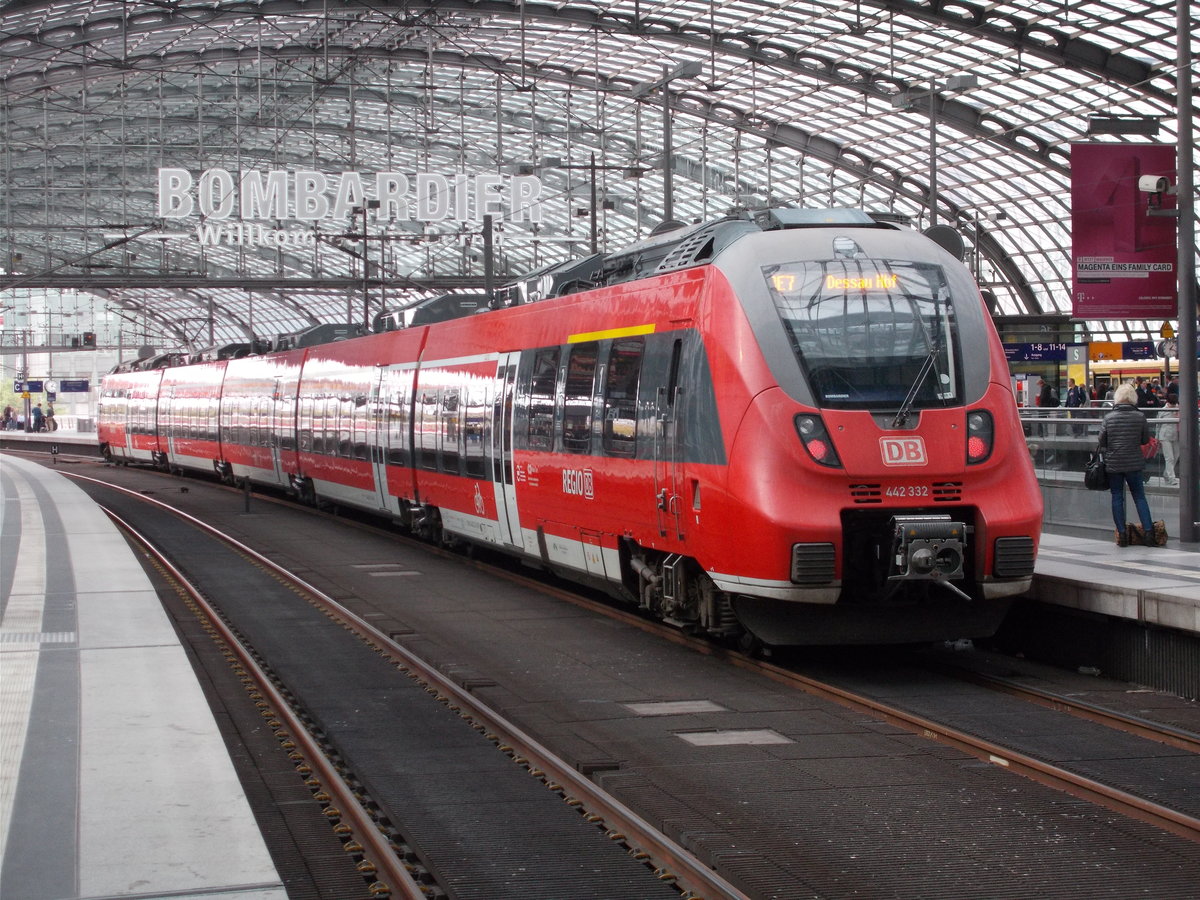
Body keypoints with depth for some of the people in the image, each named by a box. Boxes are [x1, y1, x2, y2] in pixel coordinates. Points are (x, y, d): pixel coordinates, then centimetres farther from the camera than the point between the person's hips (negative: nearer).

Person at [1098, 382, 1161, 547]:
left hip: (1113, 464, 0)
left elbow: (1102, 441, 0)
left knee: (1117, 498, 7)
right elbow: (1146, 440, 3)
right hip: (1134, 463, 0)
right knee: (1139, 497, 7)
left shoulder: (1108, 417, -7)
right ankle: (1148, 532, 0)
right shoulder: (1140, 416, -7)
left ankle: (1122, 534, 4)